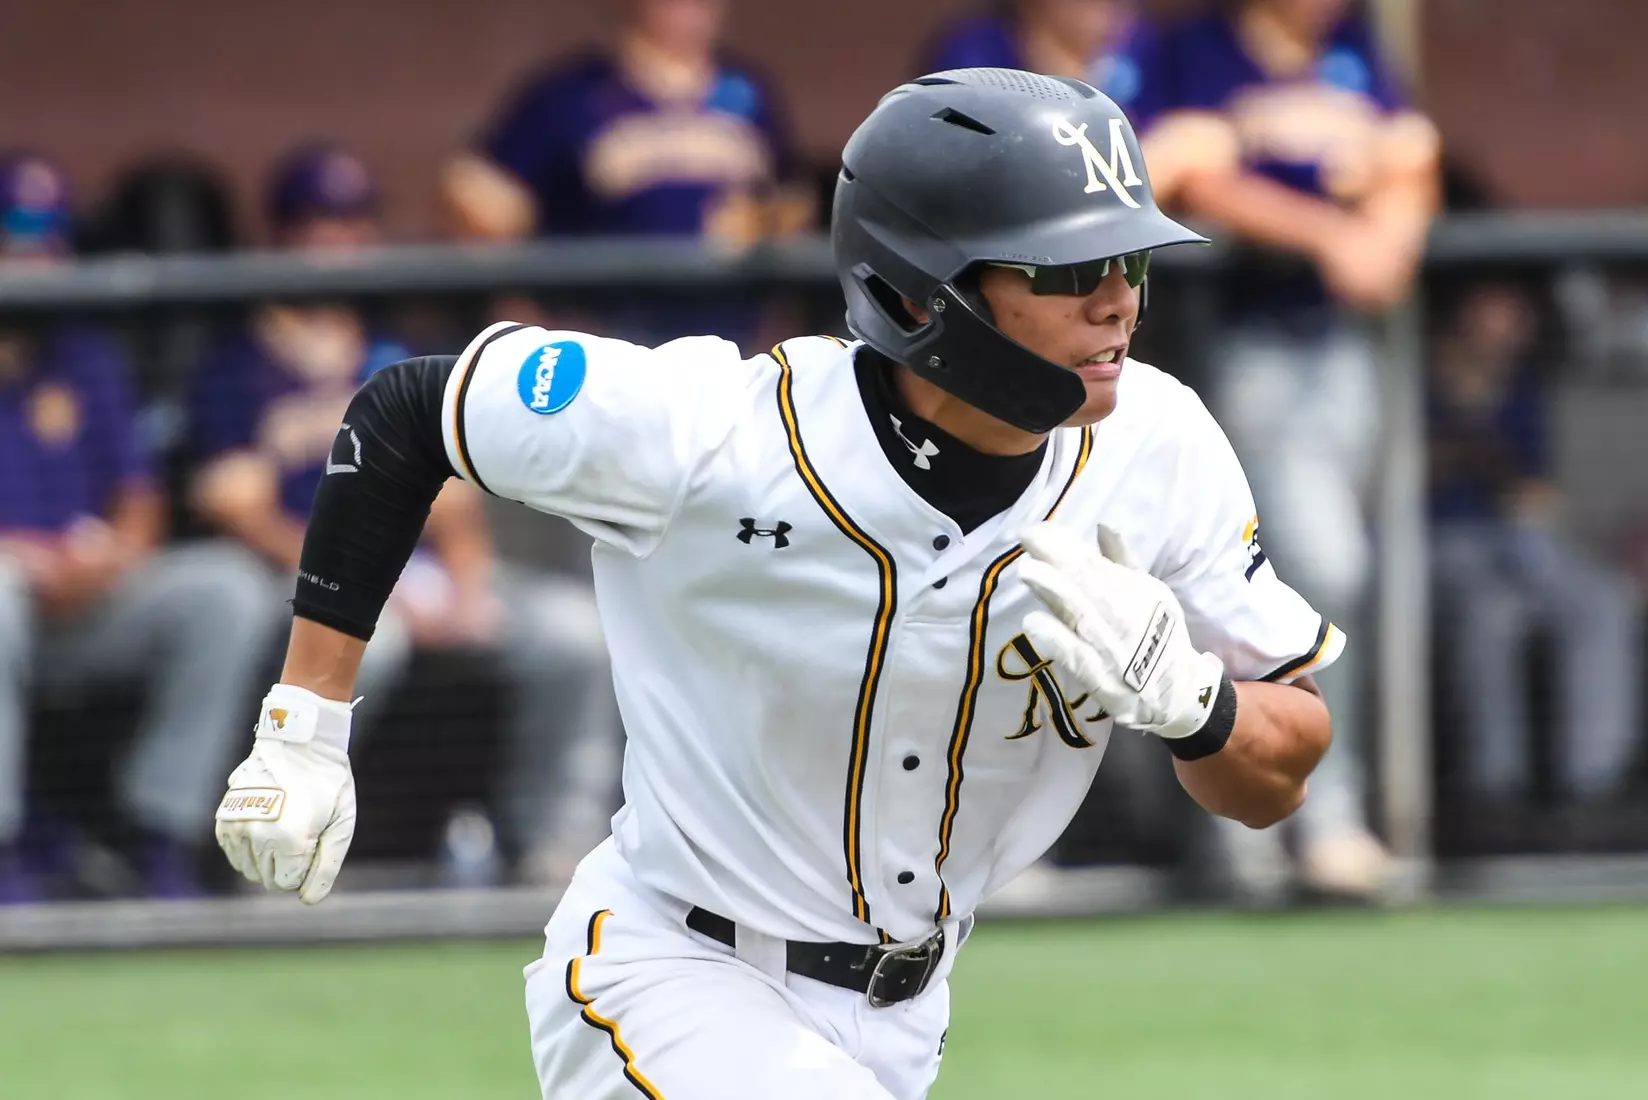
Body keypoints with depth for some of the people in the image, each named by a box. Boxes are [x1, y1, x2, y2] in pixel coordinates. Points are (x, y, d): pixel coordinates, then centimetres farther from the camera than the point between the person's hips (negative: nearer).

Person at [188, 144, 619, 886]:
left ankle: (560, 844, -10)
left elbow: (451, 498, 16)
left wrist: (465, 582, -7)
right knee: (364, 634, -39)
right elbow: (240, 509, -6)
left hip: (424, 570, 5)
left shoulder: (400, 366, 22)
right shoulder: (239, 374, 6)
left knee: (574, 626, -16)